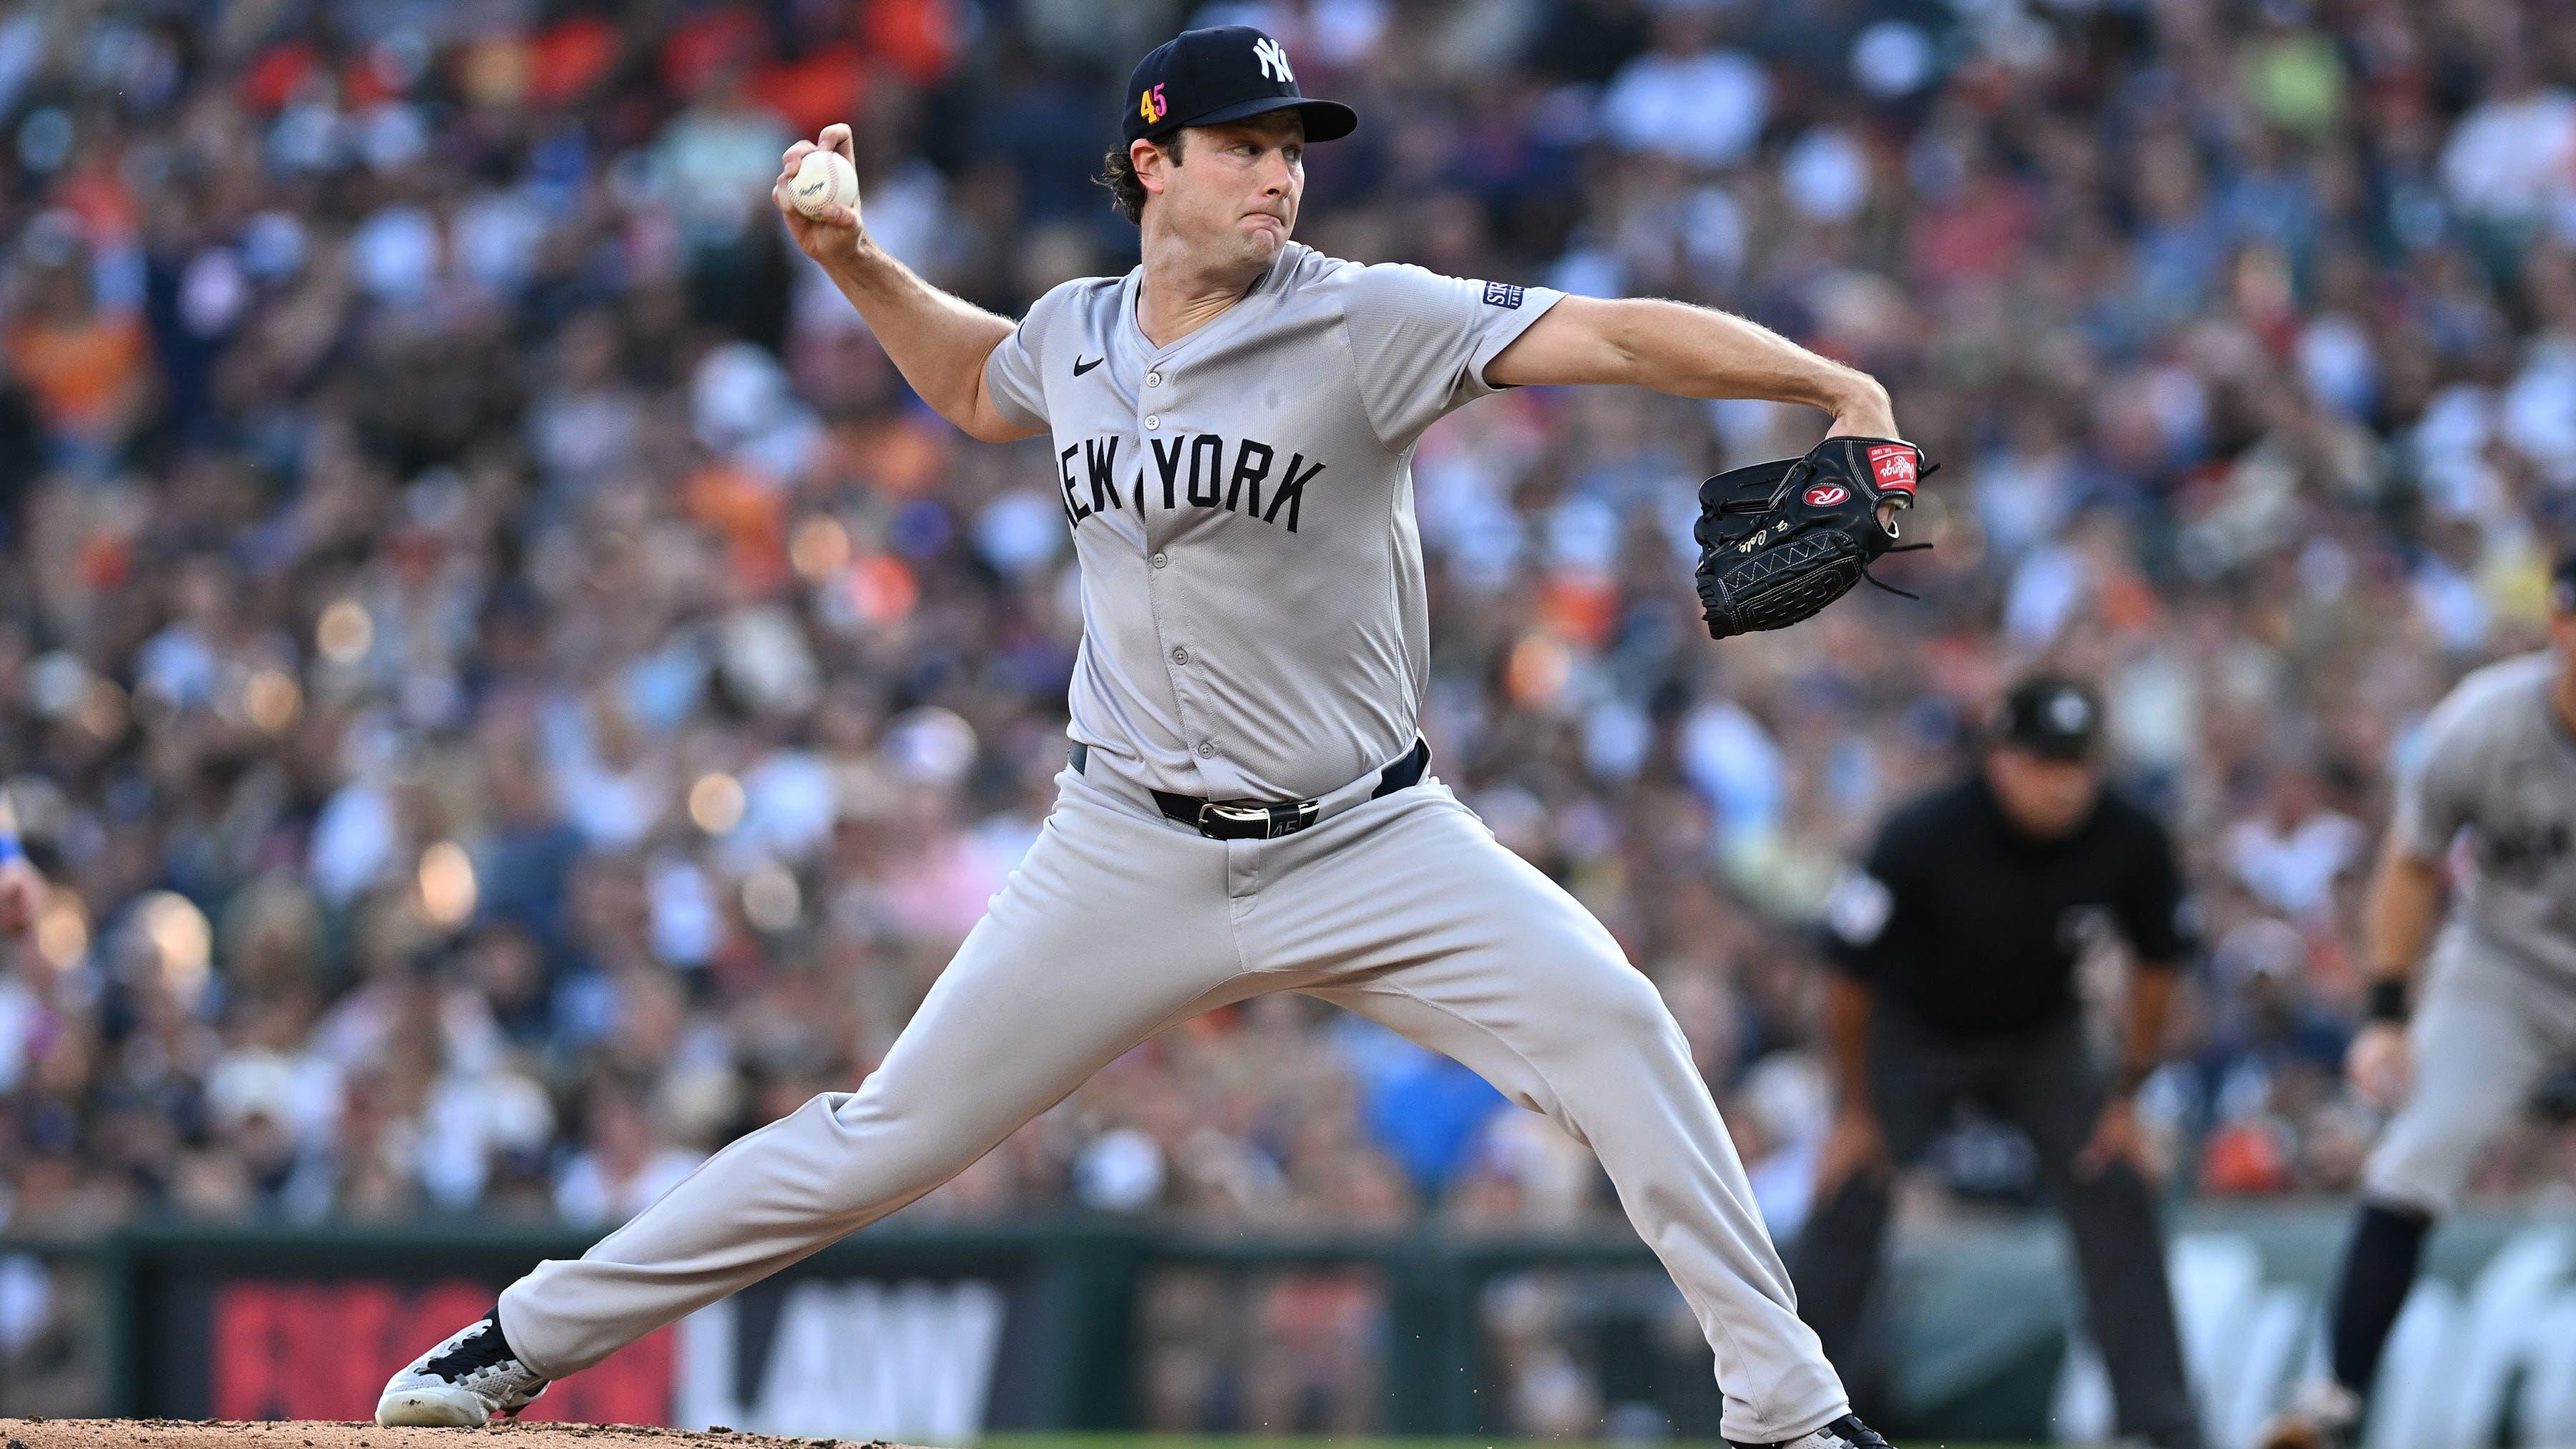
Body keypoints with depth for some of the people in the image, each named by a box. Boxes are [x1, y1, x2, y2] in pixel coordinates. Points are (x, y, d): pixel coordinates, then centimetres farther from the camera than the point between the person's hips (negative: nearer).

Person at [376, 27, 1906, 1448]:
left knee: (1608, 1020, -22)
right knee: (890, 1135, 3)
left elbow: (1614, 336, -25)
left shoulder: (1363, 323, -13)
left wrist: (1837, 388, -37)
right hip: (1134, 853, 2)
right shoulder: (1075, 335, 1)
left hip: (1367, 842, -2)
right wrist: (853, 259, 12)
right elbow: (972, 379, 27)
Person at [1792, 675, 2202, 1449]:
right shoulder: (1923, 836, -31)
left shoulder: (2129, 841, -21)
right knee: (1848, 1201, -12)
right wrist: (1856, 1110, -11)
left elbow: (2156, 966, -2)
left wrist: (2126, 1097, 0)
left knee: (2116, 1201, -9)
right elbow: (1849, 977, -18)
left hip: (2042, 1039, 3)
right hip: (1913, 1034, -2)